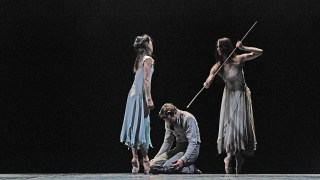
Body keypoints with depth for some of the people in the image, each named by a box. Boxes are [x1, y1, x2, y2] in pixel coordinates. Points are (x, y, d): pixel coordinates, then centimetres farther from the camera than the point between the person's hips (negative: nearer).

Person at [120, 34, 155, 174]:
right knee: (142, 127, -9)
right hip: (141, 95, -8)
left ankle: (135, 161, 4)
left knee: (135, 127, 4)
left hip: (134, 94, 8)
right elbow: (146, 80, -15)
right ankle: (145, 161, -8)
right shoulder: (148, 59, -6)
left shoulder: (139, 60, 18)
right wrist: (149, 98, -18)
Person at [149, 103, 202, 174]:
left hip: (191, 149, -8)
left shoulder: (188, 119, -17)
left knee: (168, 167, -31)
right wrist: (156, 158, 7)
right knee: (152, 166, -12)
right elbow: (167, 142, 16)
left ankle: (191, 169, -8)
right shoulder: (168, 122, 6)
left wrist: (183, 160, -37)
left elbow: (193, 142, -23)